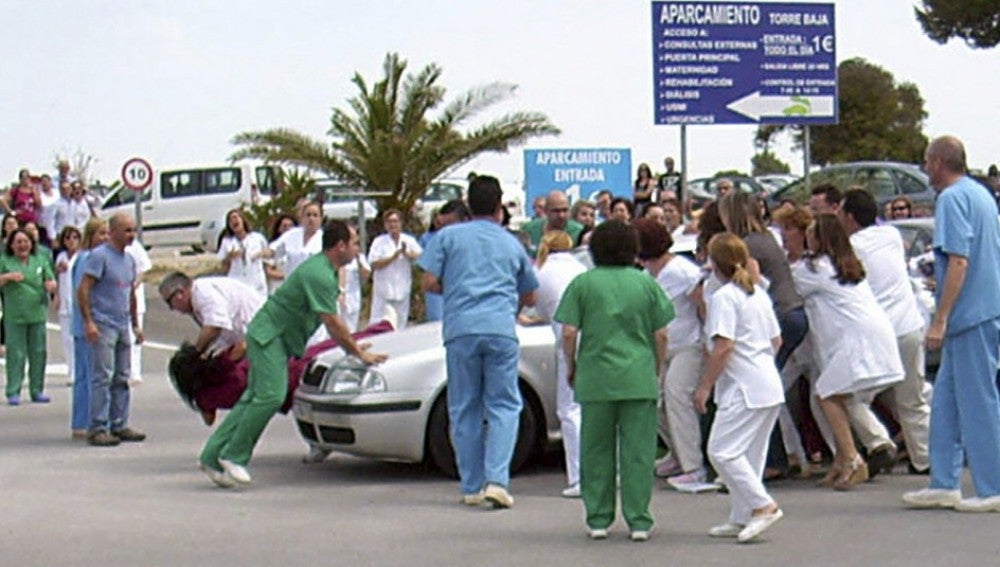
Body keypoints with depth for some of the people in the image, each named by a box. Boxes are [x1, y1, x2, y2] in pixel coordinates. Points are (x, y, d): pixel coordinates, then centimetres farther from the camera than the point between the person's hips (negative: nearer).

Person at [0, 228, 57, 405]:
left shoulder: (40, 261, 13)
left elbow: (51, 282, 12)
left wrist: (51, 285, -11)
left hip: (37, 315, 3)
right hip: (14, 317, -3)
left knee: (38, 354, 6)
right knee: (16, 354, -4)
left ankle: (37, 391, 14)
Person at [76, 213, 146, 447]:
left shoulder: (129, 260, 16)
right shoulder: (99, 256, -9)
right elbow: (83, 290, -13)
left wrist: (135, 324, 22)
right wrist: (88, 321, -19)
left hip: (122, 326, 8)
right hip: (102, 326, -8)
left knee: (122, 378, 9)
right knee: (103, 377, -10)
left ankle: (119, 425, 16)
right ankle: (97, 428, -8)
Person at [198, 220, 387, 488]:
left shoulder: (323, 269, 13)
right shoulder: (318, 275, -21)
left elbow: (331, 322, 21)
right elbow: (332, 323, -21)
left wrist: (352, 347, 18)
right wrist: (359, 353, -14)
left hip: (276, 337, 11)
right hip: (269, 334, -11)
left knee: (253, 398, 7)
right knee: (271, 395, -19)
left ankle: (213, 456, 6)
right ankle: (234, 455, -14)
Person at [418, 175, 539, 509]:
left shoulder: (448, 237, 11)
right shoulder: (511, 244, 19)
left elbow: (429, 283, 4)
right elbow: (529, 297, 26)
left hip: (461, 329, -1)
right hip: (501, 330, 1)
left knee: (465, 409, 8)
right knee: (503, 405, 5)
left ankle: (472, 487, 9)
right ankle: (496, 479, -11)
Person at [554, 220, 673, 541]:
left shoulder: (582, 283, 1)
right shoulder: (646, 283, 4)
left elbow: (569, 333, -4)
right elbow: (661, 336, 3)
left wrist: (571, 367, 11)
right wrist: (658, 369, 17)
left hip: (595, 379, 0)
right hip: (639, 379, 0)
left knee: (596, 451, 9)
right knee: (638, 451, 4)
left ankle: (598, 519, 12)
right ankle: (638, 521, 5)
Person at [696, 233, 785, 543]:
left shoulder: (724, 297, -11)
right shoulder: (759, 294, 16)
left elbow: (724, 346, -19)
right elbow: (776, 340, 20)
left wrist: (705, 385, -13)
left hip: (744, 389, -10)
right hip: (770, 386, 10)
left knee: (722, 450, -8)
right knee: (750, 453, 13)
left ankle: (763, 505, -15)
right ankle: (741, 518, 16)